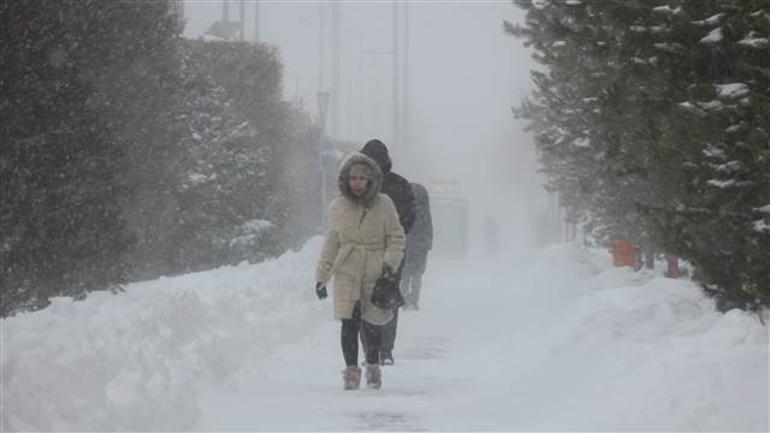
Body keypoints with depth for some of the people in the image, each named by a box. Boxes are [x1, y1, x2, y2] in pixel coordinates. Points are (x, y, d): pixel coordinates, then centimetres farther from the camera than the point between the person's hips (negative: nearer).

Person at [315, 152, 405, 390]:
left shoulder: (383, 204, -2)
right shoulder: (337, 207, 3)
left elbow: (397, 237, 4)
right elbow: (330, 244, 12)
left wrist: (390, 261, -13)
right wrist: (322, 276, 11)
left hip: (375, 272, -1)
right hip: (346, 272, 1)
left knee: (372, 324, 1)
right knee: (349, 323, -11)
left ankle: (373, 366, 25)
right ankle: (351, 371, 1)